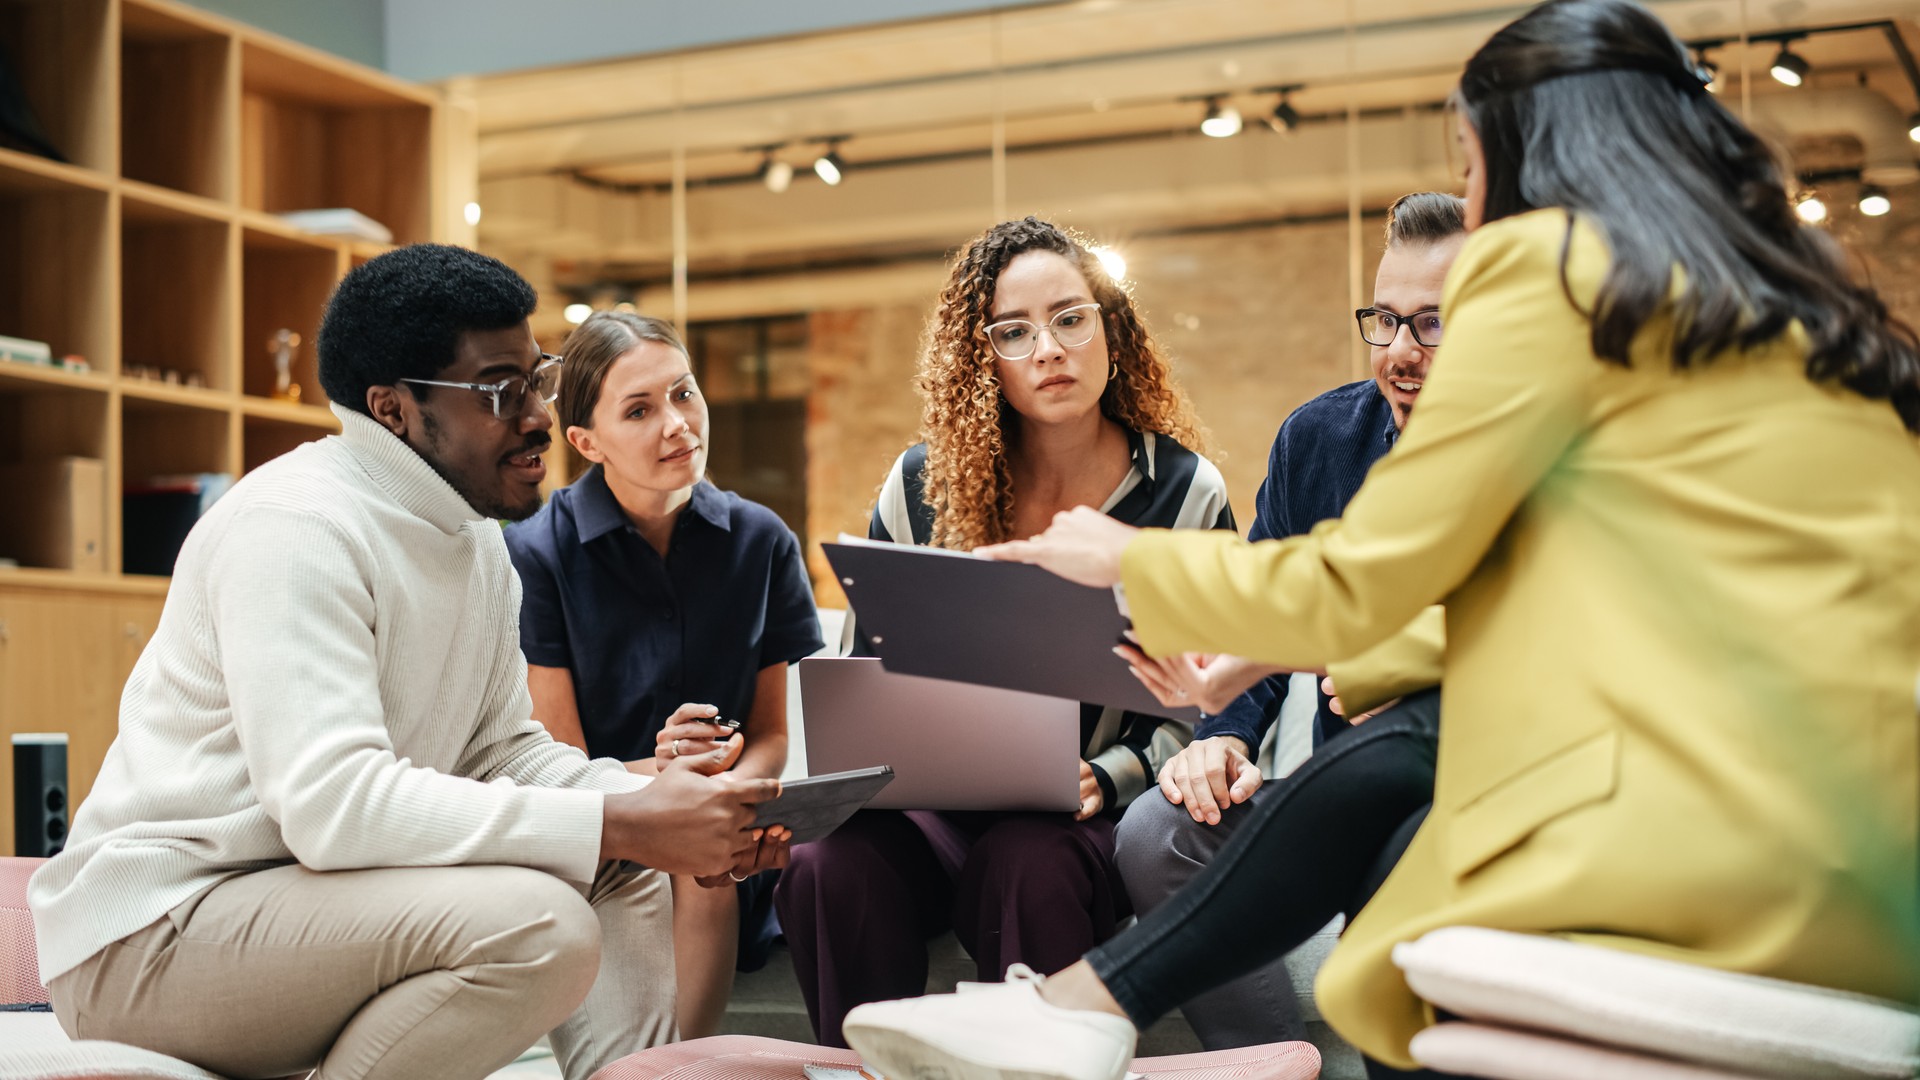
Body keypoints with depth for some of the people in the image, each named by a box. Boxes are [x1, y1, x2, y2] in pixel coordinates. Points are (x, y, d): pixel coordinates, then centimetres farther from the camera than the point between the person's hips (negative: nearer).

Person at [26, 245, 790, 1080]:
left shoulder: (476, 537, 11)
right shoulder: (293, 527, -21)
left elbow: (505, 751, 13)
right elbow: (330, 800, -32)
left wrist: (660, 807, -7)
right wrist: (618, 824, -32)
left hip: (320, 889, 10)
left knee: (628, 871, 4)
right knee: (537, 922, -29)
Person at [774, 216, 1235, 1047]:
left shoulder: (1187, 494, -1)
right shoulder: (923, 485, 5)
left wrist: (1105, 779, -16)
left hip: (1096, 818, -2)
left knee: (1027, 865, -37)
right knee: (831, 866, -30)